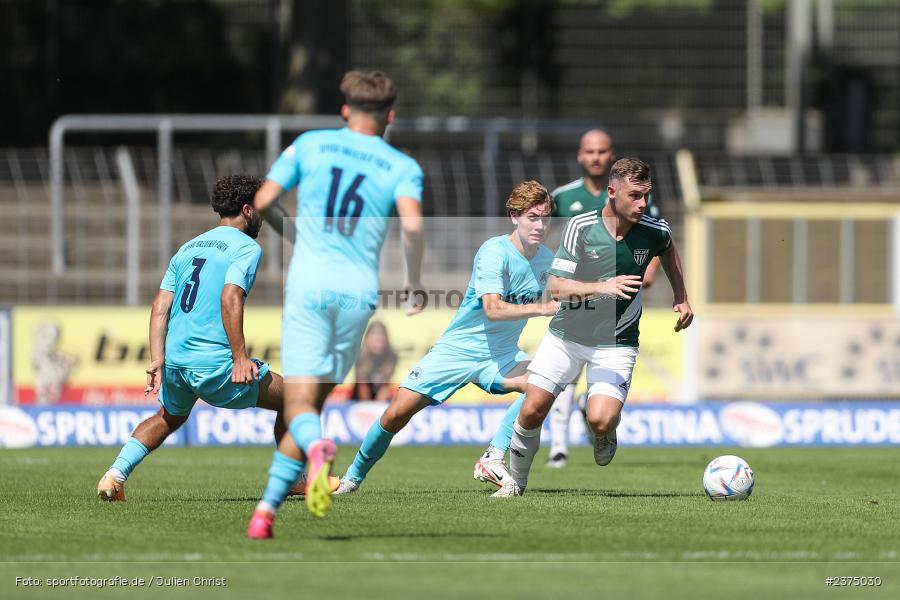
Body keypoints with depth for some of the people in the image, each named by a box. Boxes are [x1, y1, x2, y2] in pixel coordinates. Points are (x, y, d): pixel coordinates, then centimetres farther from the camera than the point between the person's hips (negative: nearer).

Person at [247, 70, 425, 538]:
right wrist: (414, 281, 4)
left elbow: (262, 201, 5)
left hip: (308, 285, -1)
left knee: (298, 405, -5)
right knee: (312, 402, 11)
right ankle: (266, 509, 6)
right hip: (359, 292, 1)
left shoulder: (311, 144, 9)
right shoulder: (401, 166, 6)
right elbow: (412, 224, -12)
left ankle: (316, 448, -41)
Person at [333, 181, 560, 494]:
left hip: (501, 353, 4)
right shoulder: (494, 252, -19)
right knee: (397, 413, -9)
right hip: (457, 348, -4)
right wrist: (541, 308, -40)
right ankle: (354, 476, 15)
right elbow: (492, 309, -32)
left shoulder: (546, 259, 0)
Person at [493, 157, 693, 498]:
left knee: (600, 420, -21)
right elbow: (557, 287, -21)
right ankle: (516, 482, 21)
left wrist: (681, 299, 17)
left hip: (616, 343, 0)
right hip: (567, 334, 0)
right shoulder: (581, 227, -15)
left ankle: (606, 433, 18)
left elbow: (668, 251, 19)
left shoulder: (654, 231, -8)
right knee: (532, 411, -5)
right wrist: (603, 287, -35)